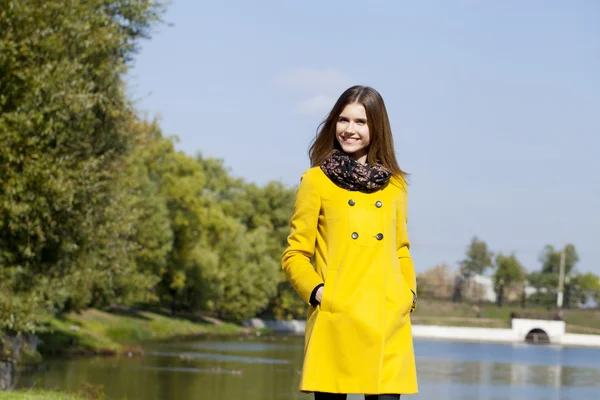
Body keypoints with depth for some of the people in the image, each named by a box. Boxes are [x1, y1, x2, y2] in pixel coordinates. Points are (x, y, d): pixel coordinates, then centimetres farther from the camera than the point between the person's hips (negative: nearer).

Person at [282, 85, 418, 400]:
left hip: (388, 322, 3)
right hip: (336, 320, -3)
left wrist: (409, 294, 6)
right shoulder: (316, 180, 5)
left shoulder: (395, 184, 15)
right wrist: (316, 291, -9)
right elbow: (294, 255, 6)